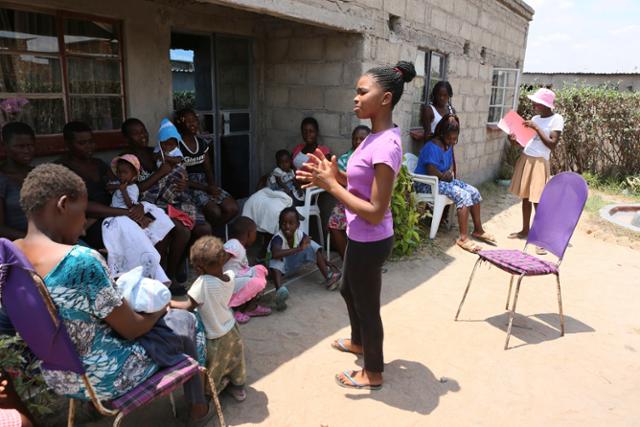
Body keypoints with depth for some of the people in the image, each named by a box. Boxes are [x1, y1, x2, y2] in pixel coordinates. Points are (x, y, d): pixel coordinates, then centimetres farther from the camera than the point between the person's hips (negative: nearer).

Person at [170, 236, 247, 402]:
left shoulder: (203, 283, -33)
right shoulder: (230, 276, -17)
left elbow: (188, 306, -22)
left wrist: (170, 302, -10)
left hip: (216, 338, -7)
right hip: (232, 330, 7)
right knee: (233, 359, 32)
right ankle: (238, 386, 44)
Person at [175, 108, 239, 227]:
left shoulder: (202, 143, 12)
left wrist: (212, 185, -8)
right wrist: (206, 188, -16)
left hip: (204, 183, 6)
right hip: (187, 187, -6)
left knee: (232, 208, -15)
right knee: (215, 212, -29)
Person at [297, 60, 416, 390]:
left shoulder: (386, 146, -27)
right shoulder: (377, 136, 3)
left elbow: (375, 212, -27)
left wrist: (332, 184, -23)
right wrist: (330, 176, -4)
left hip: (370, 241, -10)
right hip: (361, 238, 10)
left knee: (367, 305, 11)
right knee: (348, 291, 29)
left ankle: (372, 373, 35)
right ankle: (358, 342, 56)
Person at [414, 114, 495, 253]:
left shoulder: (448, 146, 8)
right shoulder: (431, 147, -21)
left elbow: (451, 164, 20)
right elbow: (431, 172, -26)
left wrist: (450, 173, -5)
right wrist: (445, 176, -7)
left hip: (443, 179, 10)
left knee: (474, 192, -1)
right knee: (463, 195, -26)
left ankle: (478, 230, 12)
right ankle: (463, 238, -24)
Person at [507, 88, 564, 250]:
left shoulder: (556, 119, -8)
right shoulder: (535, 118, 11)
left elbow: (552, 144, -15)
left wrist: (537, 128, -17)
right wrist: (515, 140, -3)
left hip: (539, 163, -7)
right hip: (525, 159, 7)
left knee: (538, 200, -9)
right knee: (525, 197, 12)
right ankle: (525, 230, 25)